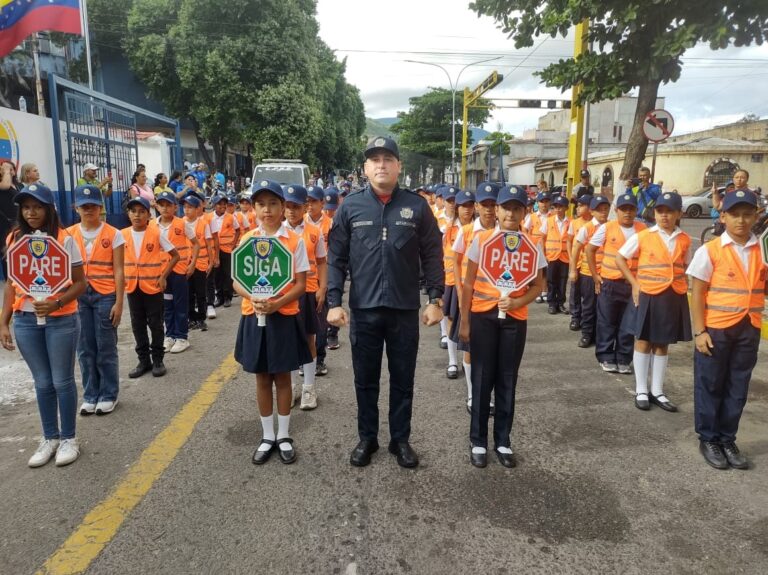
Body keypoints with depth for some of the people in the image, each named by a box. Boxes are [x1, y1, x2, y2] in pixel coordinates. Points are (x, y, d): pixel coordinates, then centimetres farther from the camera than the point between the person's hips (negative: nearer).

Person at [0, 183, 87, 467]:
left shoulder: (64, 240, -8)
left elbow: (80, 282, -7)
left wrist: (56, 304, -23)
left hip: (60, 320, -4)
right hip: (25, 320, 4)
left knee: (62, 381, 6)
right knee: (42, 382, 13)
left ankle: (69, 438, 21)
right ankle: (50, 438, 27)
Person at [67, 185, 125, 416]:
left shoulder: (113, 234, -3)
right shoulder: (68, 234, 5)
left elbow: (118, 271, -4)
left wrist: (119, 302, -8)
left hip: (105, 296, -3)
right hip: (78, 297, 3)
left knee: (106, 348, 4)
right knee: (85, 348, 9)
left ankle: (108, 395, 17)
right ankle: (90, 395, 22)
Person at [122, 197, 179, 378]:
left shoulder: (156, 233, -9)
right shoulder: (123, 235, 1)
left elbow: (175, 255, -3)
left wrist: (163, 276, -9)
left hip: (153, 285, -3)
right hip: (132, 286, 4)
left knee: (155, 324, 5)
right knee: (137, 325, 11)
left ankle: (158, 360, 17)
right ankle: (143, 360, 22)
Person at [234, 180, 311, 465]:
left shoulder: (295, 241, -5)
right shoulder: (246, 240, 2)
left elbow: (301, 284, -5)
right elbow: (237, 281, 3)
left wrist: (277, 303, -20)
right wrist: (254, 298, -17)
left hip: (284, 318, -2)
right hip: (254, 317, 2)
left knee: (282, 377, 9)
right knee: (262, 378, 12)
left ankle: (284, 436, 25)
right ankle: (267, 436, 26)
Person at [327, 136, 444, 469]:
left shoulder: (417, 207, 0)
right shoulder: (350, 206, 0)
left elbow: (432, 257, 2)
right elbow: (336, 258, 1)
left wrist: (435, 300, -3)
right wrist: (334, 302, -6)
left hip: (405, 309, 0)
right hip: (363, 309, 0)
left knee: (403, 380, 12)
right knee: (365, 380, 13)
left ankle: (401, 440, 29)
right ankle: (367, 438, 31)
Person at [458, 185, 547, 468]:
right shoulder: (481, 239, -4)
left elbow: (538, 285, 6)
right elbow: (468, 283, 0)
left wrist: (518, 301, -14)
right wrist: (464, 321, -2)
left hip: (515, 319, 1)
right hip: (482, 316, -1)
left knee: (507, 381, 10)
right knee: (482, 380, 6)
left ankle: (503, 441, 25)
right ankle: (478, 441, 20)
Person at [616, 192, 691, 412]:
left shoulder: (684, 240, 5)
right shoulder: (642, 237, -5)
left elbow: (686, 266, 18)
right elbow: (620, 258, 2)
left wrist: (682, 285, 2)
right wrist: (634, 284, -4)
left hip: (675, 298, 3)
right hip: (648, 296, -3)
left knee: (663, 344, 11)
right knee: (643, 342, 5)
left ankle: (657, 391, 22)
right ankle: (641, 390, 16)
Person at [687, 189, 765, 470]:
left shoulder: (761, 250, 3)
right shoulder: (709, 250, -7)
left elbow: (763, 288, 11)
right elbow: (697, 294, -7)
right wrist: (699, 331, -12)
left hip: (749, 330, 4)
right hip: (715, 328, -3)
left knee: (737, 388, 12)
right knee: (710, 385, 7)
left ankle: (727, 440, 27)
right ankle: (708, 439, 22)